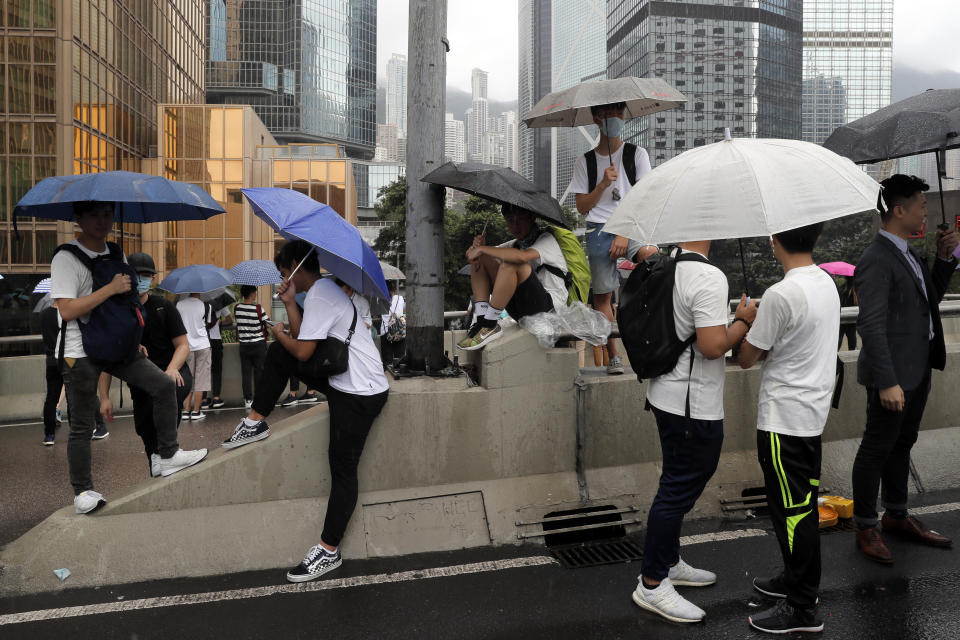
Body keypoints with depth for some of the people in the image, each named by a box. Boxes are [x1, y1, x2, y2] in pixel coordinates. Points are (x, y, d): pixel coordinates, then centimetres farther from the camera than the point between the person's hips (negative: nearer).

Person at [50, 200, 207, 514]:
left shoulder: (116, 253, 10)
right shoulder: (66, 258, -12)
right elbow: (67, 310, -21)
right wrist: (111, 288, -23)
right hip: (80, 354, -6)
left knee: (164, 385, -4)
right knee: (82, 426, 2)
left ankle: (168, 456, 6)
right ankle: (83, 491, 15)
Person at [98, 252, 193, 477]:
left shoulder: (163, 306, 3)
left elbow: (183, 344, 3)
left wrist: (172, 369, -18)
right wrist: (104, 397, 1)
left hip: (173, 373, -2)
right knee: (145, 430, -1)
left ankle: (162, 451, -27)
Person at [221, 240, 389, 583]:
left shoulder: (319, 295, -17)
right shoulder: (326, 288, 14)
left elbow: (303, 351, -19)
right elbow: (304, 339, 13)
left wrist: (280, 333, 1)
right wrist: (290, 303, 6)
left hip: (359, 394, -11)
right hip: (344, 380, 11)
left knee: (342, 468, -6)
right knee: (278, 352, 13)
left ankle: (329, 551, 1)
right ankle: (256, 422, 22)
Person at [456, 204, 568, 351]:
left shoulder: (546, 239, -6)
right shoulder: (516, 244, 18)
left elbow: (522, 256, -30)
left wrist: (482, 249, -21)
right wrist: (478, 246, -10)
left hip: (549, 309, -8)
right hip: (521, 310, 8)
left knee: (510, 263, -30)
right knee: (480, 260, 2)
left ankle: (489, 325, -24)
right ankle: (481, 319, -14)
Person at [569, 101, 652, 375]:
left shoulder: (637, 154, 8)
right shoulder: (585, 162, 12)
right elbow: (582, 207, 7)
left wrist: (625, 234, -11)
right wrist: (604, 183, -9)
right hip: (599, 230, 2)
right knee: (602, 294, 0)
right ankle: (614, 356, 9)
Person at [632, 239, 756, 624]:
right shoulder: (708, 278, -22)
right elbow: (713, 346, -26)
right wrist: (744, 320, -9)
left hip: (665, 394, 10)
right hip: (694, 405, -9)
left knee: (680, 484, 21)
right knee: (680, 489, 0)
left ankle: (669, 563, 35)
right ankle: (651, 584, 12)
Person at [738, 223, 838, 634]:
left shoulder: (780, 295, -22)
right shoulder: (827, 283, 7)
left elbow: (747, 358, -12)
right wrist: (760, 327, 8)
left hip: (784, 419, -9)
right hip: (813, 413, 9)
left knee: (792, 509, 0)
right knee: (801, 503, 19)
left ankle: (802, 609, 10)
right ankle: (797, 579, 34)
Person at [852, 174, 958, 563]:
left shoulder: (906, 253, 12)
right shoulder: (877, 260, -19)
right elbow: (871, 326, -24)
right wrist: (887, 382, -27)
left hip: (918, 370, 10)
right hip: (893, 374, -10)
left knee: (902, 444, 20)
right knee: (877, 448, 2)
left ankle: (897, 517, 35)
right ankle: (866, 528, 16)